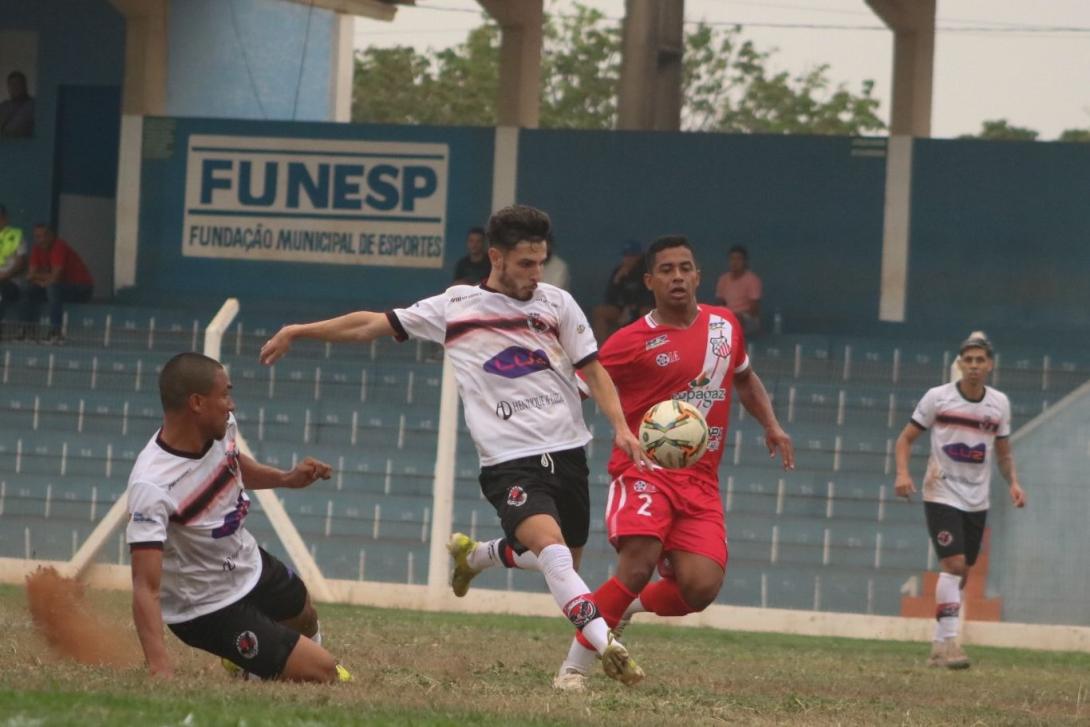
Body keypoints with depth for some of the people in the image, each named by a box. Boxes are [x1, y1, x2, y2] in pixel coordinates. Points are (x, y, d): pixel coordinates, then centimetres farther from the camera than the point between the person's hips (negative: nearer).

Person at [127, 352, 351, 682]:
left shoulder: (221, 427, -14)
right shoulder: (151, 487, -38)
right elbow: (146, 588, -42)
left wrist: (286, 478, -1)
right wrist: (160, 672, -51)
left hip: (250, 565, 8)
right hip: (209, 611, -8)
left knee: (305, 620, 33)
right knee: (322, 673, -5)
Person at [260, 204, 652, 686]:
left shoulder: (557, 303, 7)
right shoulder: (454, 307, 2)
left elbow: (593, 370, 11)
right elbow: (370, 325, 8)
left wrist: (620, 426, -4)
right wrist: (297, 331, 7)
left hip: (567, 453, 4)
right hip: (509, 462, -4)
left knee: (565, 563, 14)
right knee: (553, 549, -27)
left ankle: (473, 555, 42)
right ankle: (607, 647, -36)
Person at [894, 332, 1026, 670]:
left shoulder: (999, 403, 4)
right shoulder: (937, 397, -6)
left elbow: (1004, 452, 15)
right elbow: (906, 438, 0)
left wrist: (1013, 482, -2)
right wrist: (903, 473, -16)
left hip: (977, 500, 5)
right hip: (942, 494, -5)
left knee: (961, 574, 9)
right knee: (954, 564, -19)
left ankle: (939, 645, 20)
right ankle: (948, 641, -19)